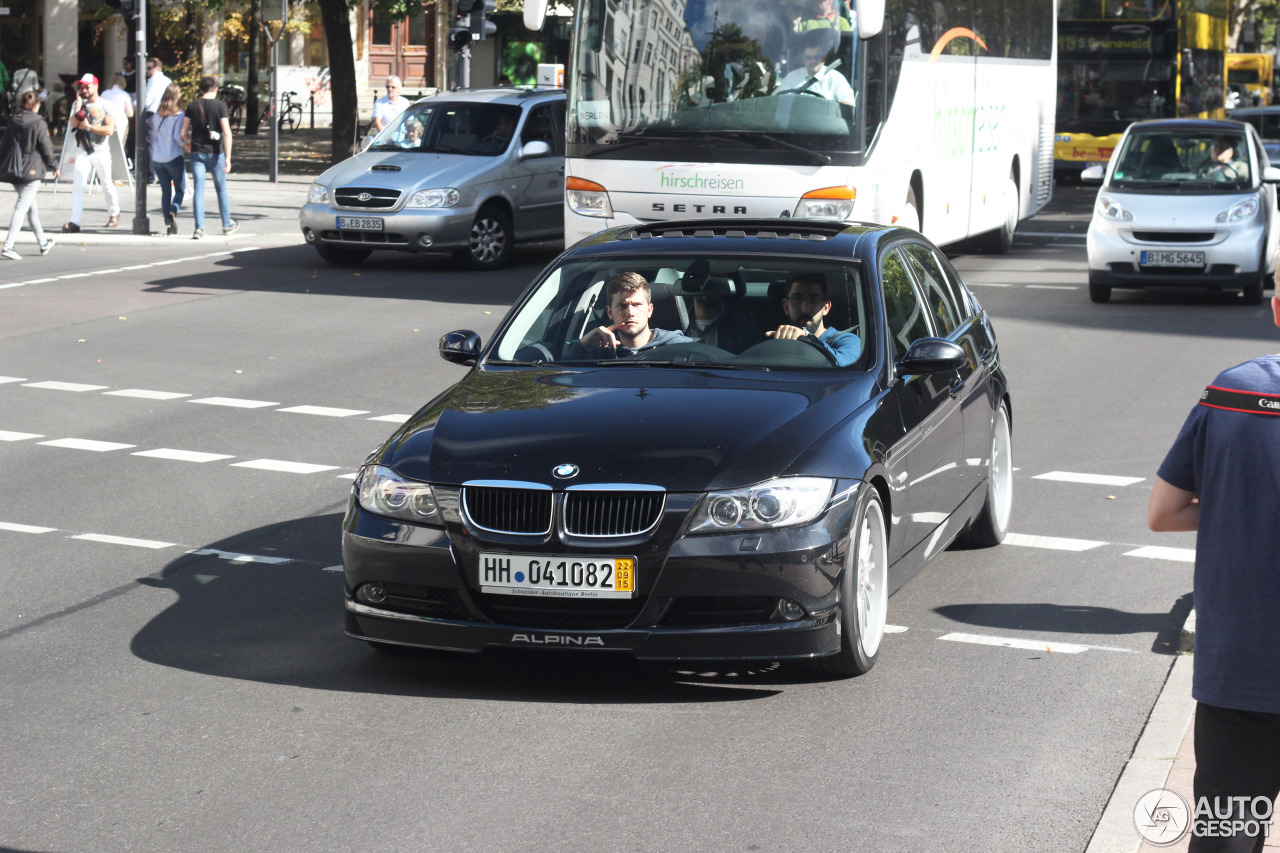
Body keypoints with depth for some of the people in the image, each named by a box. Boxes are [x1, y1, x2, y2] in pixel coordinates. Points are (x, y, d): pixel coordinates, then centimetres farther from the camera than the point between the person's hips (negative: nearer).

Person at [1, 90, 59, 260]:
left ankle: (43, 242, 33)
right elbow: (47, 149, -8)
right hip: (32, 171, -6)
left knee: (32, 207, 20)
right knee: (21, 208, -8)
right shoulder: (39, 124, -11)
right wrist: (54, 167, 7)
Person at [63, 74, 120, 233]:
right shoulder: (78, 104, 8)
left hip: (101, 151, -1)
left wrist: (88, 126, -12)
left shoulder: (106, 106, -2)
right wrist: (79, 102, -8)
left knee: (107, 185, 8)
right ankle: (74, 222, -17)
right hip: (82, 152, 1)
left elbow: (109, 130, -12)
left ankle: (114, 213, 32)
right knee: (79, 186, -11)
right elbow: (73, 124, -8)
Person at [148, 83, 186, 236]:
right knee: (180, 189, 9)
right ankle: (173, 212, -19)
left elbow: (151, 135, 8)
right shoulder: (179, 115, -11)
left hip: (157, 159, 4)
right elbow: (178, 136, -16)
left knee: (165, 191, 11)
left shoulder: (156, 115, 4)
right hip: (174, 158, -4)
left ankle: (167, 223, 5)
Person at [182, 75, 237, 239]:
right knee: (221, 189, 14)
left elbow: (184, 133, 2)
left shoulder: (192, 106, 2)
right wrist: (228, 158, -14)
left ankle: (199, 228, -10)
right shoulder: (220, 106, -5)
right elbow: (227, 133, -13)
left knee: (198, 189, 0)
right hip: (215, 153, -1)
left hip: (197, 152, 1)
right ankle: (227, 224, 27)